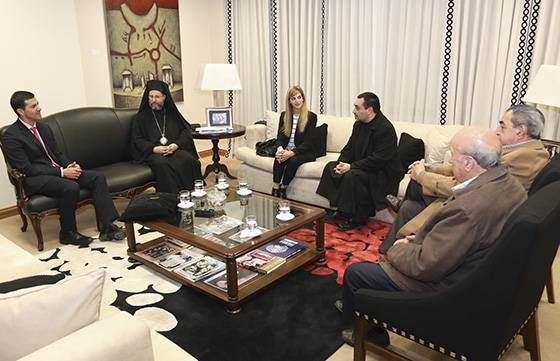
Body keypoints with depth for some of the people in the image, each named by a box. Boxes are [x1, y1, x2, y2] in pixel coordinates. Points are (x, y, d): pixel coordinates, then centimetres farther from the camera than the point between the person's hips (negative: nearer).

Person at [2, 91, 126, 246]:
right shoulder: (11, 136, -9)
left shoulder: (43, 127, 15)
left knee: (98, 177, -13)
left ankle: (107, 227, -17)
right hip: (35, 180, -7)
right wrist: (62, 172, -20)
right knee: (71, 187, -35)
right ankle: (68, 233, -13)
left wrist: (70, 165, -4)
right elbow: (26, 169, -15)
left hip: (59, 170, 8)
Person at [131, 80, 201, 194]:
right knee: (162, 164, -36)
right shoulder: (140, 117, 16)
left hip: (174, 149, 2)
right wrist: (154, 148, -12)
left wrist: (176, 145, -9)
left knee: (187, 159, -32)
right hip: (152, 153, -1)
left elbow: (186, 131, 12)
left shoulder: (172, 113, 21)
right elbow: (137, 141, 7)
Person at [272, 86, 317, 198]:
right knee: (279, 158, -30)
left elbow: (307, 142, -12)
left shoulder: (311, 117, -5)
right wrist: (280, 148, -22)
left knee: (293, 160, -34)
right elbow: (280, 136, 3)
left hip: (305, 152, -3)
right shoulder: (284, 115, 9)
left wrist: (291, 152, -27)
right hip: (286, 150, 3)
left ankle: (283, 189, -20)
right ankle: (274, 190, -28)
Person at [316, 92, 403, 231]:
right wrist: (341, 163, -10)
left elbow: (378, 160, -28)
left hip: (382, 172, -9)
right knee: (330, 167, 0)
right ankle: (343, 210, 5)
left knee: (352, 175, -33)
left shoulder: (385, 129, -23)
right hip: (359, 166, 10)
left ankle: (359, 218, -14)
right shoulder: (359, 124, 5)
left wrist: (351, 166, -27)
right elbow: (349, 148, 11)